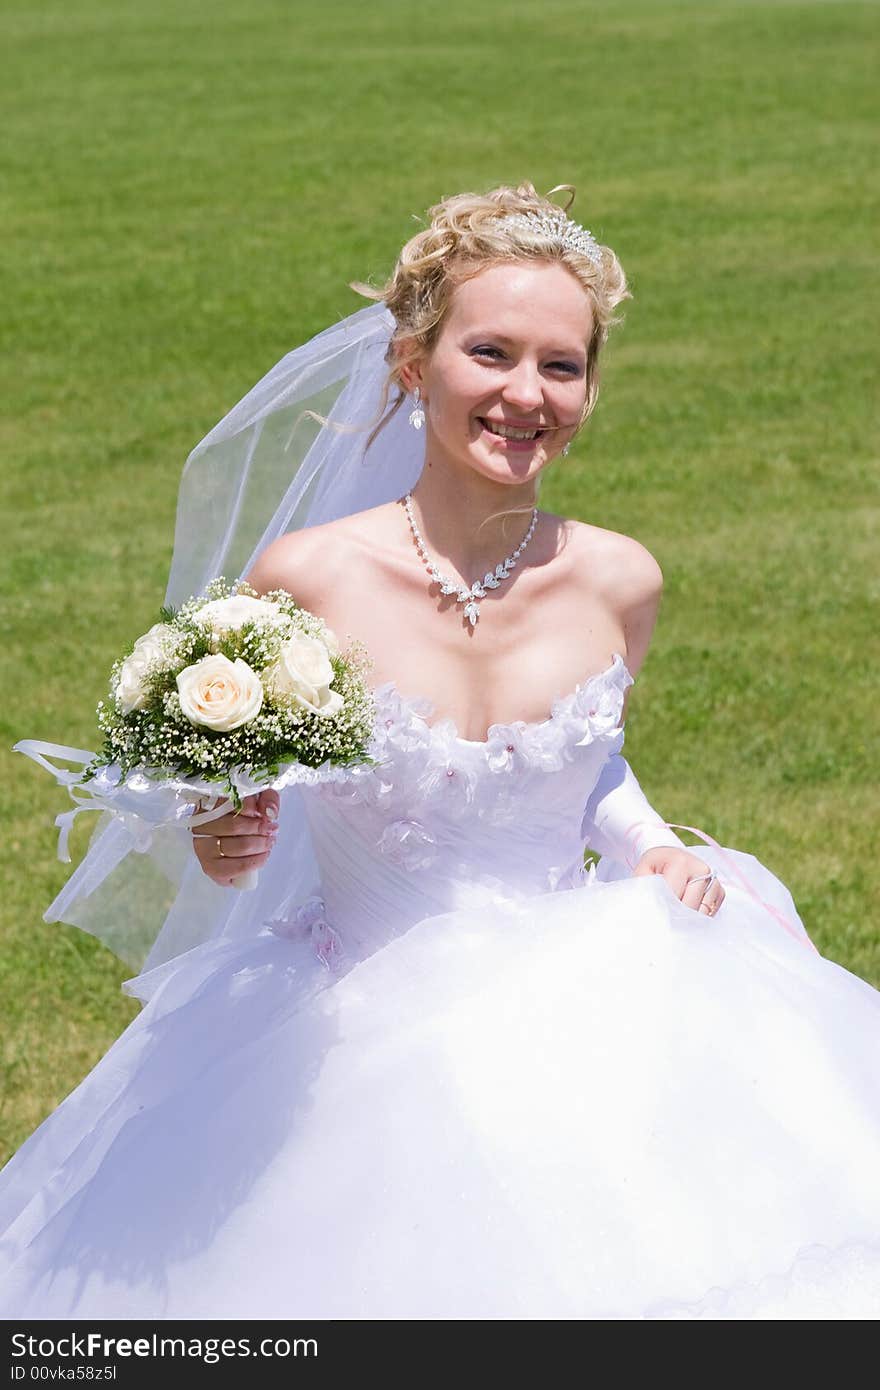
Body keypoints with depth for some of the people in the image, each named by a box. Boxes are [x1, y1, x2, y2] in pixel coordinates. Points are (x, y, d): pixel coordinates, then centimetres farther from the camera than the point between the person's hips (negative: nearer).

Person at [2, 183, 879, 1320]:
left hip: (578, 1008, 3)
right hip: (359, 1043, -2)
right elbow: (228, 803, -1)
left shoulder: (617, 584, -5)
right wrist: (227, 842, -23)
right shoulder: (306, 577, -14)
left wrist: (653, 845, -3)